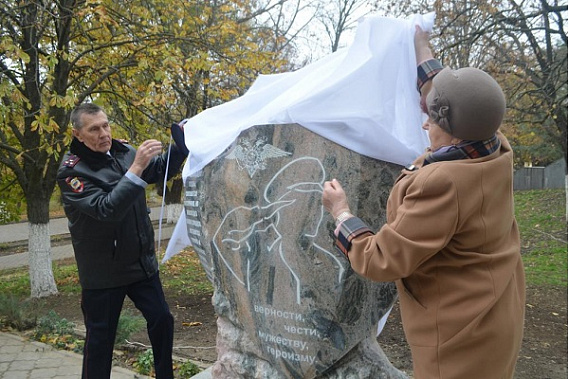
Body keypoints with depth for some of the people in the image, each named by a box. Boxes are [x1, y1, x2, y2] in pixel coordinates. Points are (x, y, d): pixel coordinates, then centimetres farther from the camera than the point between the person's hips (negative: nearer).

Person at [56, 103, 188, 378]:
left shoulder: (122, 152, -1)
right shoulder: (71, 171, -17)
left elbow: (162, 170, 9)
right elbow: (106, 209, -29)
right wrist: (136, 168, -36)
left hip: (142, 262, 6)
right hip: (104, 272, -5)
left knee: (162, 321, 14)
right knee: (100, 338, 8)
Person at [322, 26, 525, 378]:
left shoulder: (441, 184, -32)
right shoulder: (498, 152, -8)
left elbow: (381, 261, -25)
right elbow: (462, 106, 13)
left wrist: (341, 211, -11)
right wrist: (423, 53, 22)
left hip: (462, 335, -8)